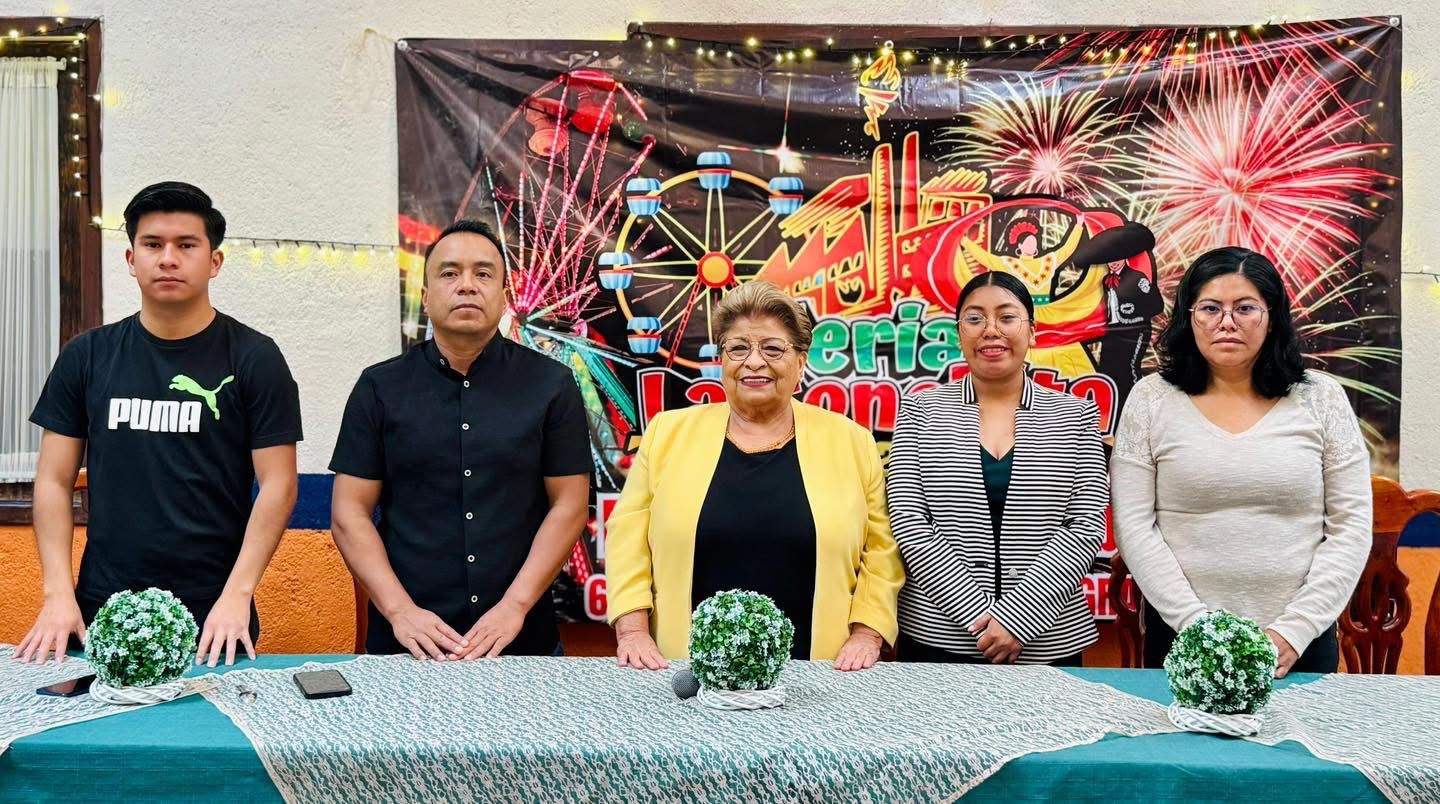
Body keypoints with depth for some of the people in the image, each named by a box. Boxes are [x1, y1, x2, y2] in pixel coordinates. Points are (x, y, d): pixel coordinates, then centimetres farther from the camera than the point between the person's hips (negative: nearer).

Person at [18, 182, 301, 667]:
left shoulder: (253, 358, -3)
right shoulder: (86, 357, 6)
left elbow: (277, 485, -6)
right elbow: (54, 481, 7)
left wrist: (237, 595, -15)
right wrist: (58, 592, -5)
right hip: (99, 613, 3)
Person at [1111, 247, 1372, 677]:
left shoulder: (1321, 398, 0)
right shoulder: (1151, 399, -3)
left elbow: (1350, 527, -1)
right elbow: (1134, 527, -6)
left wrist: (1293, 631, -10)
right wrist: (1197, 624, -13)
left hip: (1300, 641, 1)